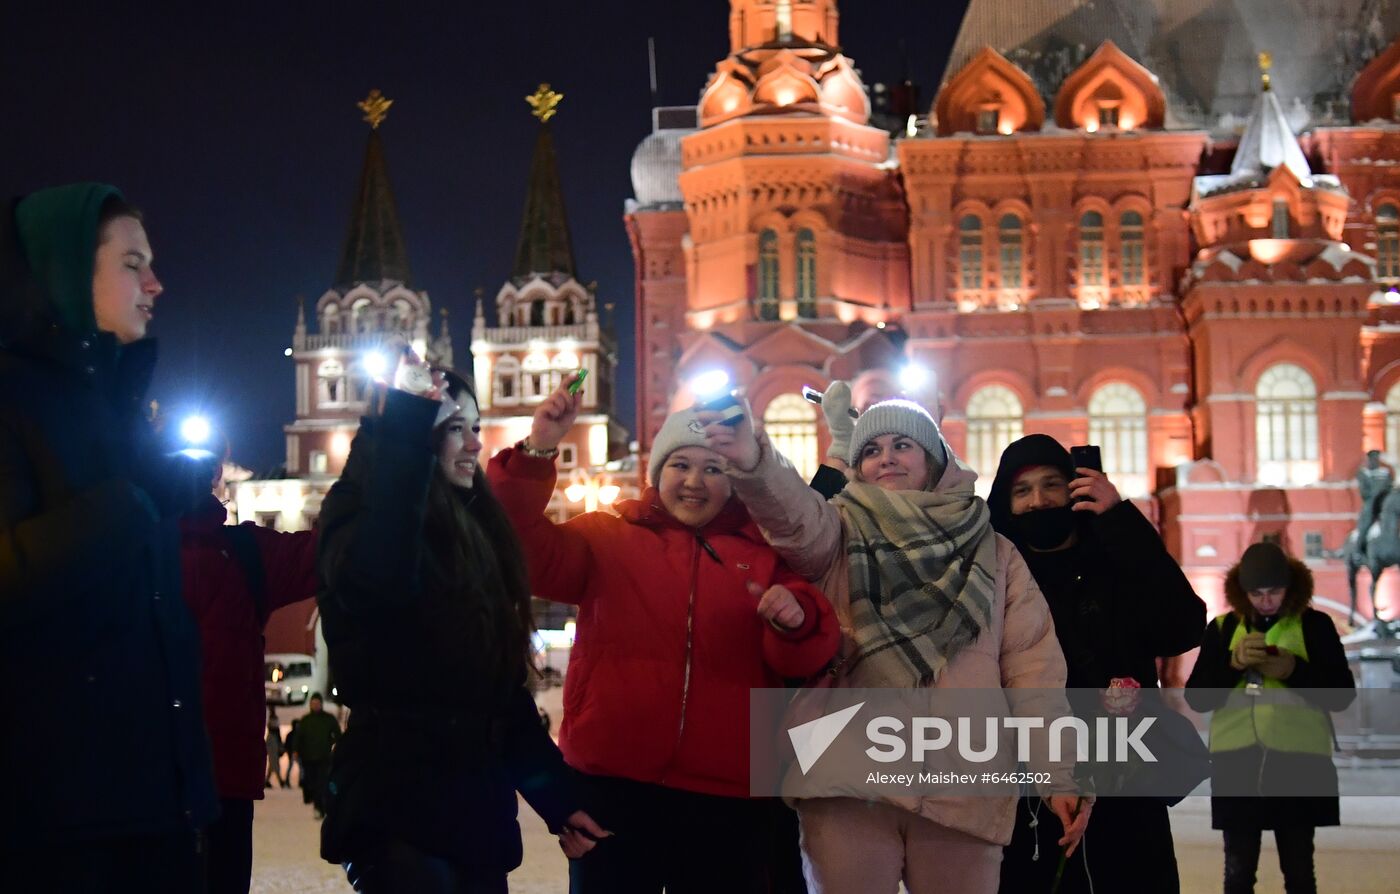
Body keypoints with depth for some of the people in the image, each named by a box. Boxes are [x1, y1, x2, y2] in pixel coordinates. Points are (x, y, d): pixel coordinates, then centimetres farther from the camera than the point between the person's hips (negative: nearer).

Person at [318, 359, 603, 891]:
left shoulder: (478, 533, 15)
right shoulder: (362, 516, -5)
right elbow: (378, 578, -32)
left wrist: (556, 798, 13)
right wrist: (407, 423, -27)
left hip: (479, 811, 7)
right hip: (394, 808, -7)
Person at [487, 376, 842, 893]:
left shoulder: (764, 556, 10)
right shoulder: (606, 536, 7)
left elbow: (802, 660, 2)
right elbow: (525, 555, -9)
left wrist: (795, 621, -22)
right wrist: (537, 452, -21)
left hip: (729, 797, 2)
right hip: (614, 784, -1)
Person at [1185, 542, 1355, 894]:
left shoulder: (1315, 626, 3)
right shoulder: (1222, 629, 7)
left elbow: (1343, 695, -1)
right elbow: (1196, 698, 1)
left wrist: (1294, 671, -16)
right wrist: (1233, 664, -14)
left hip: (1298, 763, -1)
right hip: (1237, 763, 1)